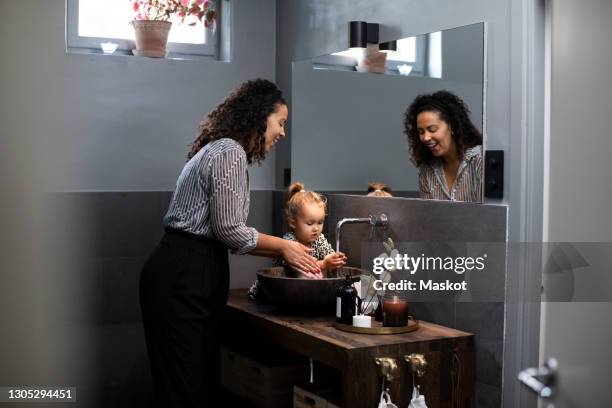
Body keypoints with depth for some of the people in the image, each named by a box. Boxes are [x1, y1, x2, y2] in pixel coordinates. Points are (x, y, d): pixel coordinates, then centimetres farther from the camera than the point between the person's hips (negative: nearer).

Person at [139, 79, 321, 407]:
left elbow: (223, 233, 15)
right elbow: (228, 229, -16)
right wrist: (283, 247, -2)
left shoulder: (222, 149, 18)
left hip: (189, 272, 10)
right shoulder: (230, 151, -12)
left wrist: (286, 252, 12)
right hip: (183, 276, -10)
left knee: (202, 381, 15)